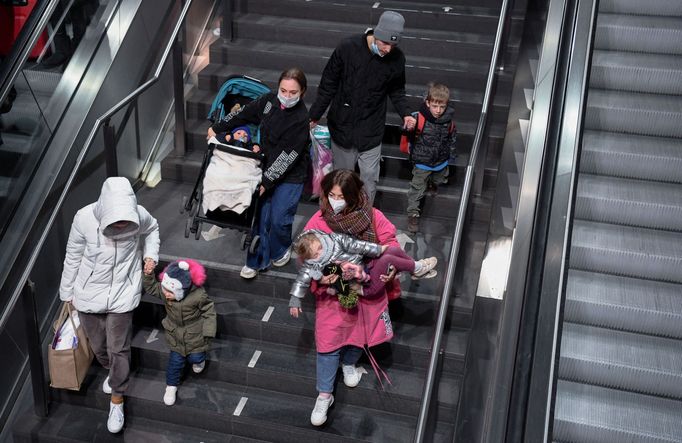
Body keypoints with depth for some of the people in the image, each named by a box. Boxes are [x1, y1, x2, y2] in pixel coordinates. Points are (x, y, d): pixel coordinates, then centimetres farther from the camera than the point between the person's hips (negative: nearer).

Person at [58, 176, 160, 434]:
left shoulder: (138, 215, -22)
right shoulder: (84, 219, -24)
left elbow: (152, 229, 6)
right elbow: (72, 258, -7)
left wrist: (151, 254, -10)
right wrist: (67, 293, 4)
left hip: (121, 296, -1)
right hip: (88, 294, 1)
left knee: (118, 349, 5)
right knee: (98, 346, 19)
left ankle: (117, 400, 27)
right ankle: (111, 371, 52)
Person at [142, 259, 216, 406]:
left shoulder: (198, 296, -35)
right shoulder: (164, 289, -24)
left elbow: (209, 312, -19)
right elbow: (151, 288, -4)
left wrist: (208, 332, -16)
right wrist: (148, 276, -22)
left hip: (195, 333, -3)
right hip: (175, 334, 3)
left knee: (195, 358, 14)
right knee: (175, 360, 10)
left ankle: (199, 359, 51)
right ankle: (171, 386, 33)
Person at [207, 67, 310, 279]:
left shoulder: (301, 120, -24)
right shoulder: (270, 100, -6)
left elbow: (287, 157, -24)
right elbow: (245, 113, 11)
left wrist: (266, 182, -25)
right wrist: (217, 128, 16)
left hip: (289, 176, -5)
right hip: (266, 169, 5)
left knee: (278, 219, -4)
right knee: (260, 215, 6)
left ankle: (280, 250, 28)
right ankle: (257, 260, 20)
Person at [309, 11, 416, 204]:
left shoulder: (397, 58, -9)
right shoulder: (347, 47, -16)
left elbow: (396, 90, 8)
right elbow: (328, 84, -6)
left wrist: (405, 114, -9)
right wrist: (314, 116, -2)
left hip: (371, 130, 1)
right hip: (342, 124, -1)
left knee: (370, 177, 2)